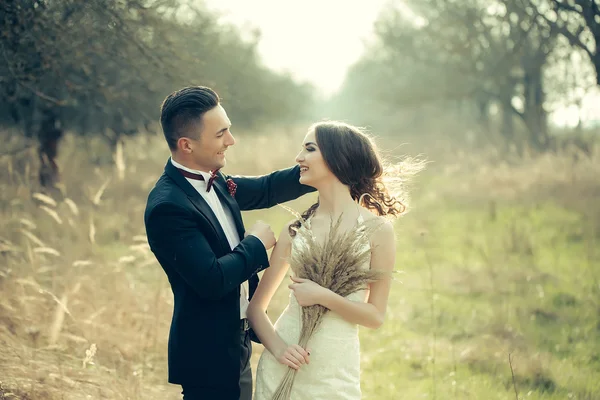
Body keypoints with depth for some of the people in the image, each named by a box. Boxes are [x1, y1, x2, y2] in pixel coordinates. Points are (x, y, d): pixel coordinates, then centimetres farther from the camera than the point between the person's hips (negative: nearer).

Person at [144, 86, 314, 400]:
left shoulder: (213, 181, 3)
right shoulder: (167, 206, -25)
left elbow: (266, 189, 17)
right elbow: (212, 281, -28)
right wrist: (256, 244, -13)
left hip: (236, 342, 9)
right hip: (208, 355, -9)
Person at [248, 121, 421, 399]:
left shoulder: (377, 230, -5)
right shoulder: (296, 229, 2)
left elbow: (375, 316, -4)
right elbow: (256, 306, 4)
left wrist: (324, 297, -18)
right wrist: (277, 347, -13)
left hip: (335, 371, -2)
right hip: (282, 366, 2)